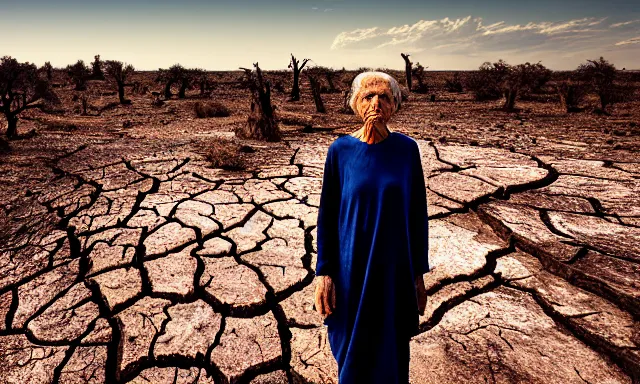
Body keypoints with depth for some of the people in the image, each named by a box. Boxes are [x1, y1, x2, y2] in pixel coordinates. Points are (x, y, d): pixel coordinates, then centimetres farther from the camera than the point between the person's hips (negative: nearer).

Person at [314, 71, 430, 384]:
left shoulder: (407, 149, -4)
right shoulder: (340, 150, -7)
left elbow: (417, 214, 0)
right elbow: (327, 215, -3)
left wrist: (419, 274, 3)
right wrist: (323, 273, -6)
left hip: (396, 269, 1)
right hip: (351, 270, 0)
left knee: (392, 350, 17)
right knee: (352, 350, 16)